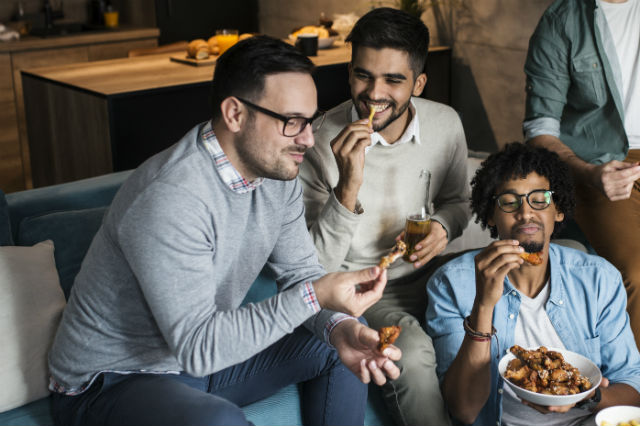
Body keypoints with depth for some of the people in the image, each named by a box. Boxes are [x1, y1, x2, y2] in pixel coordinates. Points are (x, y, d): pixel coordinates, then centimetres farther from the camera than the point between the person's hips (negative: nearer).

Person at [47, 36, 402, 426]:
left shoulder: (278, 173, -4)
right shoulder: (170, 197, -31)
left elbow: (300, 272, 2)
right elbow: (197, 347, -30)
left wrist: (340, 328, -18)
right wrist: (315, 295, -33)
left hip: (206, 354, 8)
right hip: (111, 379, -8)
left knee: (340, 348, 2)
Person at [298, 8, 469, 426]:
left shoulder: (445, 123, -3)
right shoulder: (319, 142, -16)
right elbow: (316, 266, -17)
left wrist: (444, 226, -9)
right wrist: (348, 186, -32)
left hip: (427, 276, 5)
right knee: (414, 359, -33)